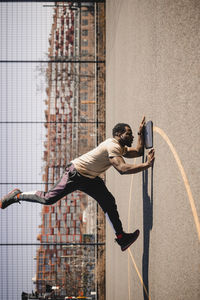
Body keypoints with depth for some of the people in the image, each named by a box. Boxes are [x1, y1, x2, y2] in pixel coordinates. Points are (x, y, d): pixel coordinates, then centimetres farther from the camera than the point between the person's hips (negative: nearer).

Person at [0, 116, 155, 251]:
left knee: (109, 203, 4)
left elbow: (138, 151, 19)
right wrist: (146, 165, -35)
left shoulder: (121, 147, 8)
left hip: (90, 178, 10)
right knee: (49, 199, -11)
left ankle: (121, 237, 7)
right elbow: (123, 168, -37)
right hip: (76, 173, -10)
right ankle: (17, 196, 9)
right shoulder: (113, 146, -25)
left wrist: (141, 133, 9)